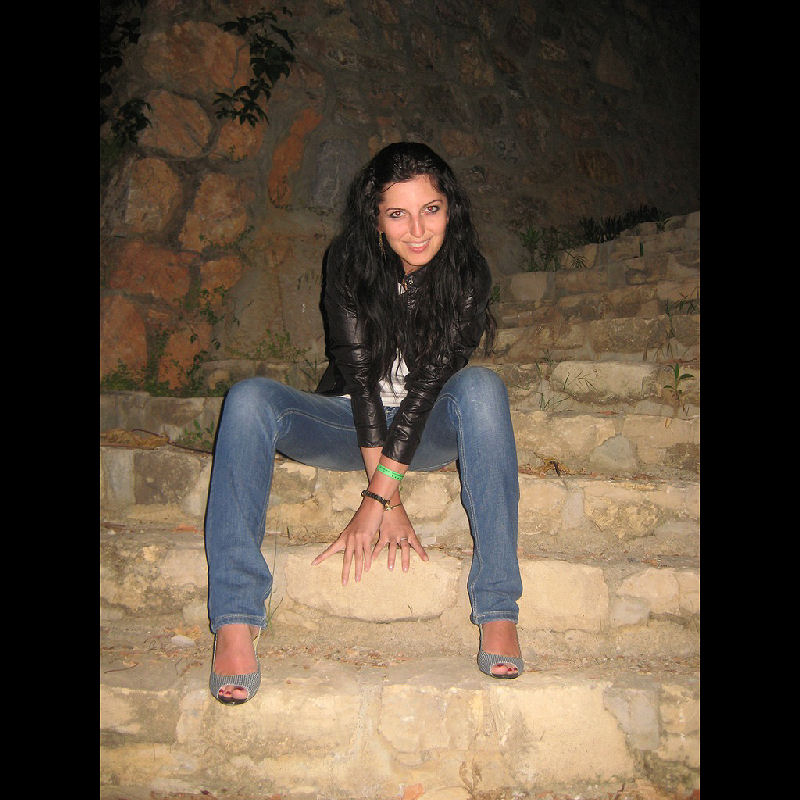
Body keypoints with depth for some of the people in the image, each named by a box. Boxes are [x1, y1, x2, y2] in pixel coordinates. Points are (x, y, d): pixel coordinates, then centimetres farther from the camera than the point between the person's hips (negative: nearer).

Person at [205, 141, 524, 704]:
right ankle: (235, 623, -34)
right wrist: (388, 498, -27)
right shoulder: (348, 263, -11)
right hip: (351, 423, 1)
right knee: (250, 398, -26)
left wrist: (377, 497, -28)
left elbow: (429, 380, -20)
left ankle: (497, 610, -33)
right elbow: (358, 372, -19)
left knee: (482, 387, -33)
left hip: (428, 430, 0)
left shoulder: (467, 272, -11)